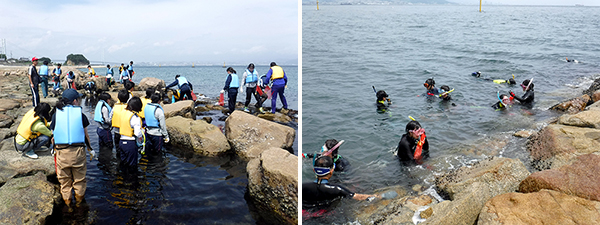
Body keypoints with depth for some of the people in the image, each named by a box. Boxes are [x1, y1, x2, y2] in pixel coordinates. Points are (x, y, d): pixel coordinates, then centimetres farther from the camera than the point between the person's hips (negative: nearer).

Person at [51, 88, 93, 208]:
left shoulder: (56, 114, 0)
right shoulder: (80, 114, -4)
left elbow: (54, 136, 5)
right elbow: (86, 135, 3)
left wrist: (55, 149, 20)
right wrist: (90, 149, 16)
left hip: (61, 152, 2)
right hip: (78, 150, -1)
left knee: (64, 179, 16)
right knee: (79, 178, 16)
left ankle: (67, 201, 29)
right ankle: (79, 200, 28)